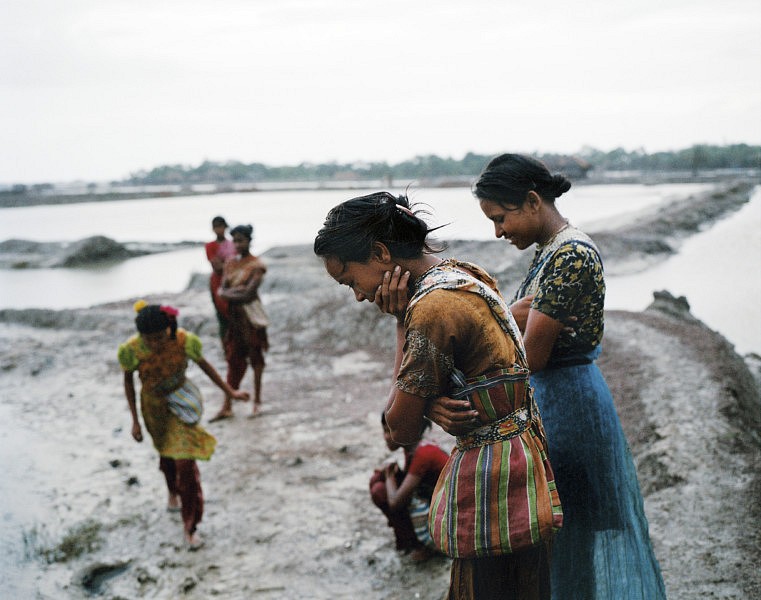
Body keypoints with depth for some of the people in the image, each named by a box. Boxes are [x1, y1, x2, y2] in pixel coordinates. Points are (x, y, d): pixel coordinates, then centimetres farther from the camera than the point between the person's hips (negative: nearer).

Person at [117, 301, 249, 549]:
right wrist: (135, 420, -6)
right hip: (154, 407, 1)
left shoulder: (184, 341, -27)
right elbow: (128, 380, -8)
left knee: (185, 462, -9)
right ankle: (173, 493, 57)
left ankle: (189, 524, 6)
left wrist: (230, 391, -3)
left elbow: (203, 364, -7)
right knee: (166, 452, 25)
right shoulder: (131, 350, -26)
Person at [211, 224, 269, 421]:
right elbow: (221, 291, 2)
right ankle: (227, 406, 8)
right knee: (233, 359, 6)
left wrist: (228, 293, -7)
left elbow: (248, 294, -16)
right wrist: (236, 292, -15)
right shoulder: (230, 263, 10)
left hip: (250, 315, -6)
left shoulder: (257, 265, -9)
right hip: (233, 316, 6)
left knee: (255, 356, 5)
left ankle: (257, 401, 15)